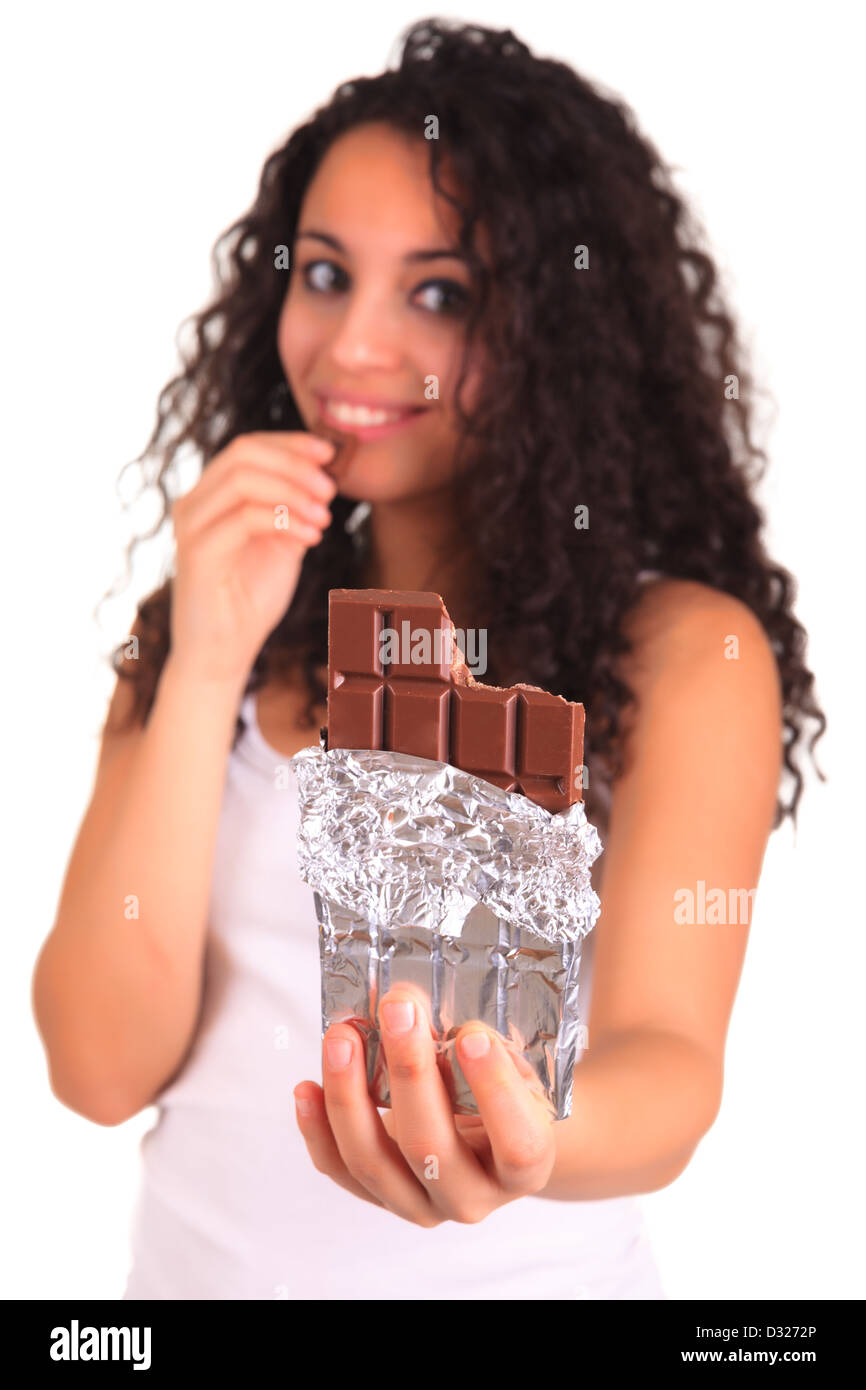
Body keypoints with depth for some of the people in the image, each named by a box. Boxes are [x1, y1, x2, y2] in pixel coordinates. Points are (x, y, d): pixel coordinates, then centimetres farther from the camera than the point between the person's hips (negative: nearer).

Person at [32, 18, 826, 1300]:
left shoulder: (688, 652, -12)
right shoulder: (204, 631, -3)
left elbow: (667, 1054, -22)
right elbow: (103, 1066, -11)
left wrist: (529, 1142, -43)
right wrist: (208, 670, -20)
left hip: (519, 1269, -2)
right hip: (195, 1259, 3)